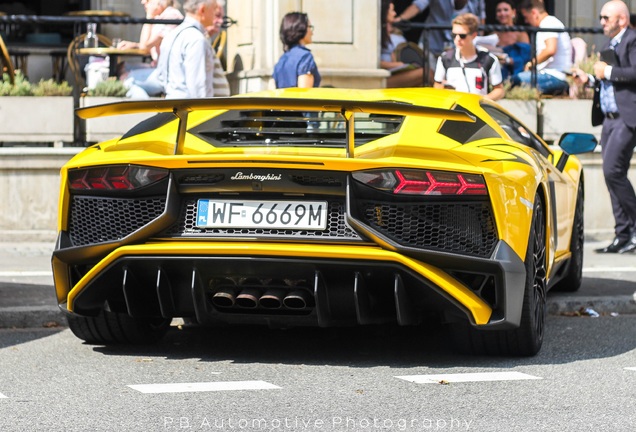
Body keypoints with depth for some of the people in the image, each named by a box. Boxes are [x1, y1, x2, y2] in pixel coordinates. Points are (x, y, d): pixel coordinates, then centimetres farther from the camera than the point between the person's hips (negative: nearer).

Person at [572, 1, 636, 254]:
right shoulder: (610, 46, 22)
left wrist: (608, 72, -14)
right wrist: (589, 80, 10)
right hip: (610, 118, 10)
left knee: (612, 170, -17)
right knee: (613, 175, 7)